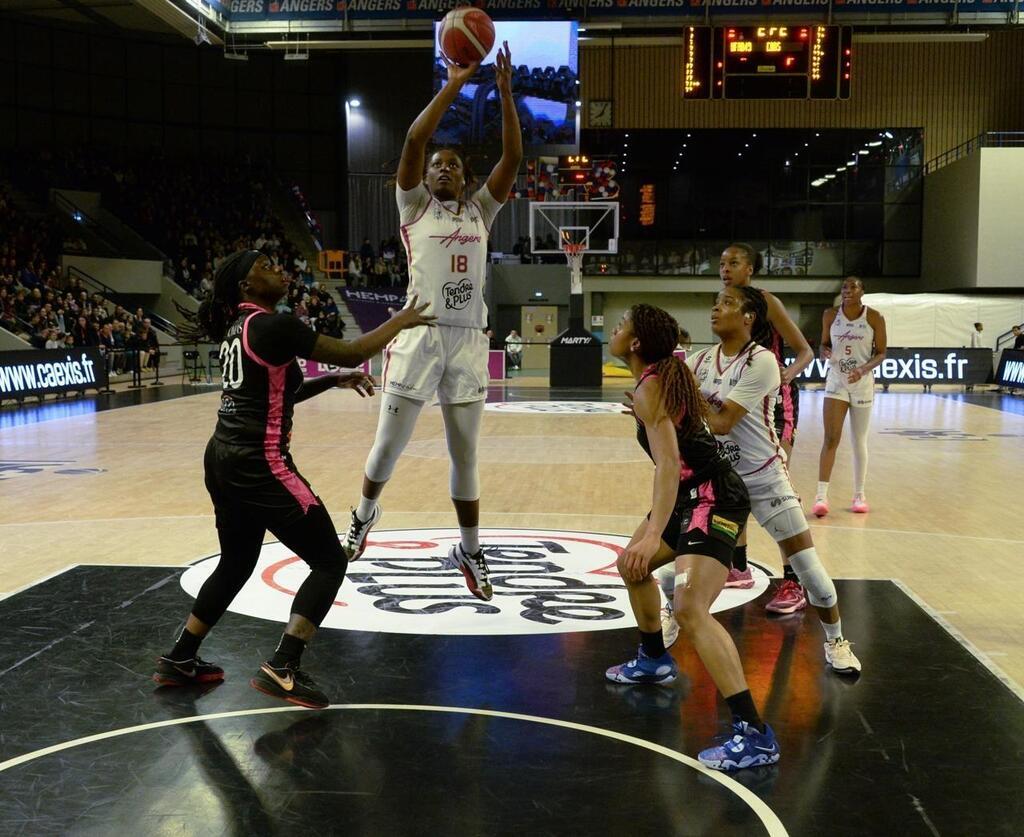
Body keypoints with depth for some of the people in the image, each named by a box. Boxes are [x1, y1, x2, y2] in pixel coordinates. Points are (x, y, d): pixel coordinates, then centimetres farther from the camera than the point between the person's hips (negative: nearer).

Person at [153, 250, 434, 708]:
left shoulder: (238, 328, 15)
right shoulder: (275, 326, -13)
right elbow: (351, 353, -12)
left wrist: (333, 381, 19)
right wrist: (401, 320, 2)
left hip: (223, 460, 9)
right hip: (259, 465, -9)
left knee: (235, 564, 25)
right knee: (330, 561, 0)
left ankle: (179, 661, 32)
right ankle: (282, 670, -7)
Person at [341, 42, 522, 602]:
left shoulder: (480, 210, 15)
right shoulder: (414, 206, 6)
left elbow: (513, 157, 6)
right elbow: (413, 140, -7)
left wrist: (504, 91, 0)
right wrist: (453, 85, -7)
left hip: (468, 340, 3)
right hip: (420, 336, -3)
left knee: (465, 454, 8)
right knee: (388, 444, 4)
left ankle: (468, 551, 19)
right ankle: (365, 515, 33)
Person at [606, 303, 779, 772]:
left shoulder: (649, 389, -17)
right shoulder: (671, 373, 9)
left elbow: (668, 463, -28)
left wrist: (654, 534, -36)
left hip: (712, 499, -11)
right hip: (694, 493, 11)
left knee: (690, 610, -25)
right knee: (632, 566, 26)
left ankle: (755, 736, -27)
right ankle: (654, 661, 46)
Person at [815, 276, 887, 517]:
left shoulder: (874, 318, -6)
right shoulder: (830, 315, -1)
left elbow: (881, 353, -2)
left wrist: (863, 369, -20)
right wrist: (825, 352, -15)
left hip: (862, 383, 0)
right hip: (836, 381, 0)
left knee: (860, 441, 7)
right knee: (831, 438, -10)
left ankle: (859, 495, 19)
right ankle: (821, 495, -9)